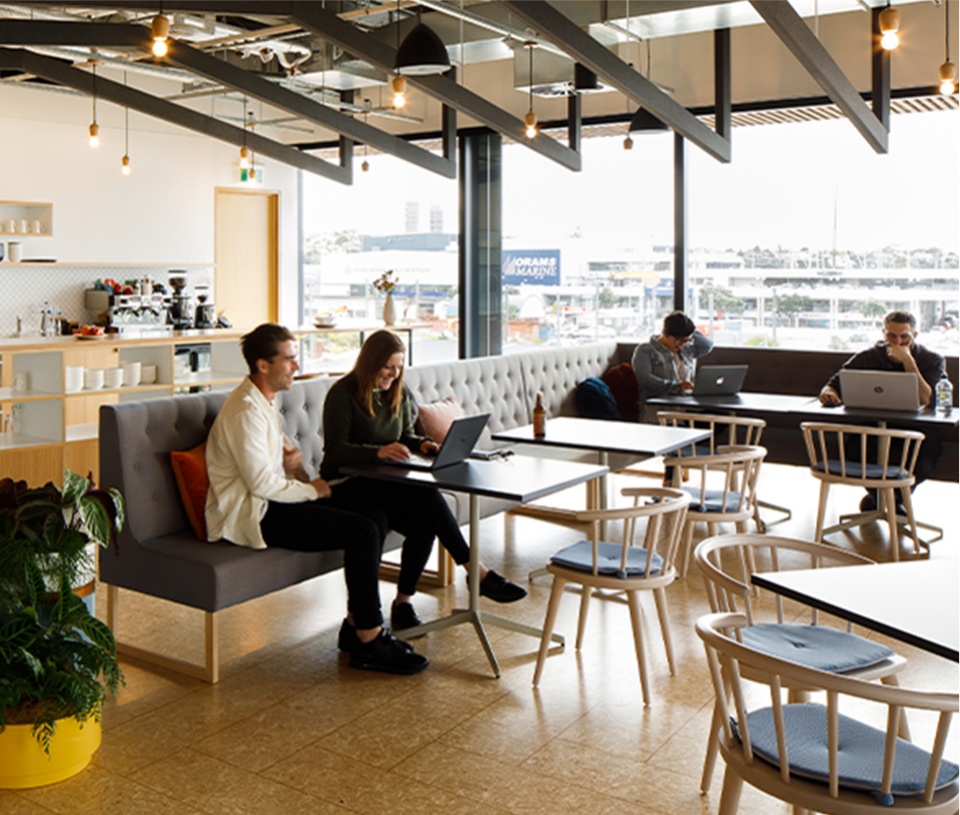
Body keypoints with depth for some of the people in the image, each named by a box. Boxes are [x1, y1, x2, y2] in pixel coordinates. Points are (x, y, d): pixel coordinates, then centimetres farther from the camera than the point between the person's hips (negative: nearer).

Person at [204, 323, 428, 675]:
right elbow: (262, 484, -22)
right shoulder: (245, 410, -19)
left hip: (272, 501, 10)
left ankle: (356, 624, 6)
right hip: (251, 515, -10)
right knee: (362, 531, -21)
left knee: (375, 520, -2)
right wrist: (312, 489, -9)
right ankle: (368, 641, -12)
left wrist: (289, 453, 10)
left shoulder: (267, 399, 13)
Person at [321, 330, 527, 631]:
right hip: (347, 485, -7)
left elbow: (405, 435, 19)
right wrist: (379, 452, -35)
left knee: (424, 523, -26)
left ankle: (404, 603, -14)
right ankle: (478, 573, -23)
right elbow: (335, 450, -19)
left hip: (386, 484, 7)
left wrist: (420, 444, -6)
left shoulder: (399, 393, 12)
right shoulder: (343, 393, -10)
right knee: (427, 495, -29)